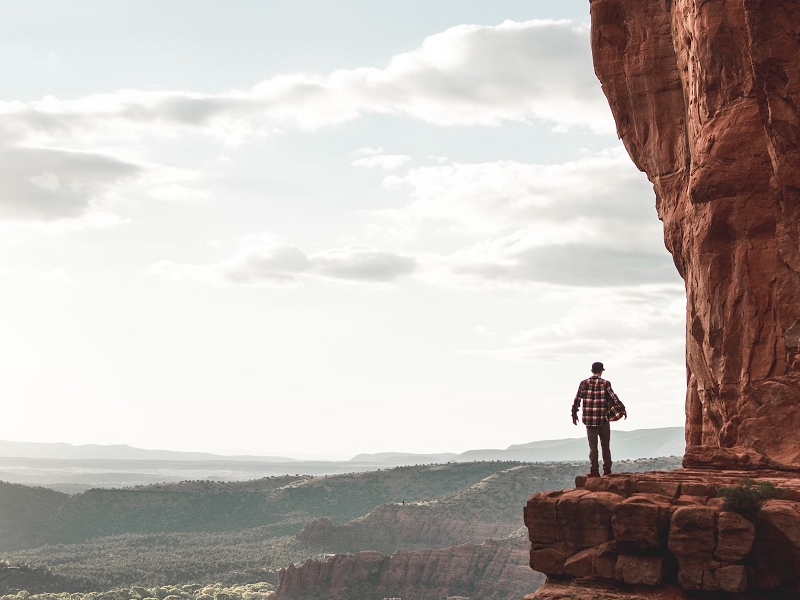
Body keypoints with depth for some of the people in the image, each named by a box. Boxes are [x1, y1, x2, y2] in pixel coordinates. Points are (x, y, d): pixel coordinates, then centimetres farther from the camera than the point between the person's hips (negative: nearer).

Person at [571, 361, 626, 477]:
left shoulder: (584, 383, 0)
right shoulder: (605, 384, -5)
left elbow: (577, 400, 3)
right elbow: (614, 398, -6)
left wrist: (574, 414, 14)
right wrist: (623, 410, 4)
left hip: (589, 420, 1)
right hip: (603, 419, -1)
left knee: (593, 446, 4)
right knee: (605, 445, 11)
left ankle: (594, 470, -1)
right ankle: (607, 469, 14)